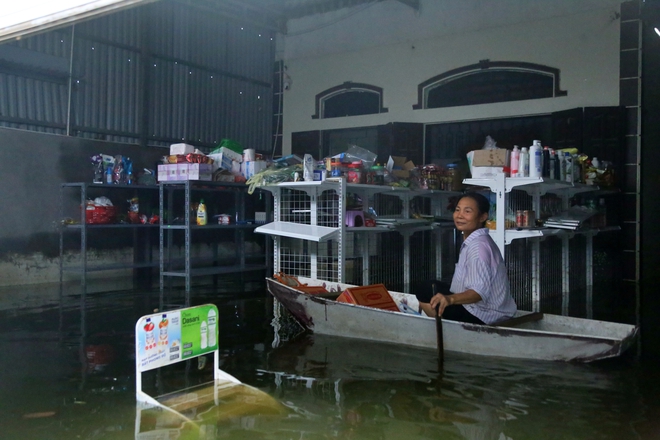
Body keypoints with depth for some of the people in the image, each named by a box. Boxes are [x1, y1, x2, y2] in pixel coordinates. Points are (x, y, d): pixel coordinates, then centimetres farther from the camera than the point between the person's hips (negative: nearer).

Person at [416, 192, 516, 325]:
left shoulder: (478, 246, -22)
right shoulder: (475, 240, 9)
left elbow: (480, 291, -33)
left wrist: (450, 299, -50)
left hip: (484, 317, -10)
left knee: (425, 293, -9)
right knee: (432, 287, 19)